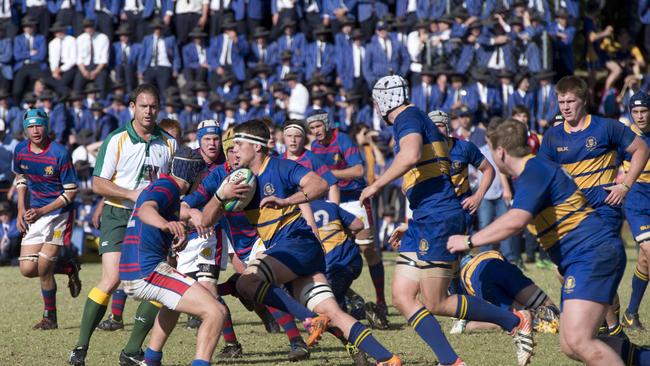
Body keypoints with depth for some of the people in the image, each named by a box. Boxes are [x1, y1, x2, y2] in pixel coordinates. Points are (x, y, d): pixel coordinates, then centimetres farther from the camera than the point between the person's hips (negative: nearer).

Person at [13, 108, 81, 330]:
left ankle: (50, 318, 4)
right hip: (34, 214, 6)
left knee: (43, 267, -14)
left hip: (59, 213, -6)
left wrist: (42, 211, -21)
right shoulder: (20, 151, -1)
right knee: (27, 269, -4)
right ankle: (68, 269, 22)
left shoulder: (60, 154, -18)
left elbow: (71, 192, -13)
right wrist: (21, 210, 7)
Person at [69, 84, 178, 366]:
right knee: (112, 280, -18)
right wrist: (132, 194, -18)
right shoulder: (116, 140, -4)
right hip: (118, 216, -4)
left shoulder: (169, 143, 7)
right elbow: (98, 184, -6)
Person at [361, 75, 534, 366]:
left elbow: (411, 154, -30)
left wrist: (375, 186, -20)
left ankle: (516, 322, 1)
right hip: (424, 221, 10)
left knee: (436, 303, -8)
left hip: (436, 217, -10)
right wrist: (411, 224, 34)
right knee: (402, 296, 4)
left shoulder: (407, 117, -8)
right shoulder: (418, 119, 23)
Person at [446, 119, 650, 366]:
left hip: (593, 254, -11)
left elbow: (516, 221, -27)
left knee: (577, 340, -23)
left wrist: (469, 241, -18)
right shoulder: (537, 168, 20)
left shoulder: (534, 170, -13)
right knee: (570, 346, 8)